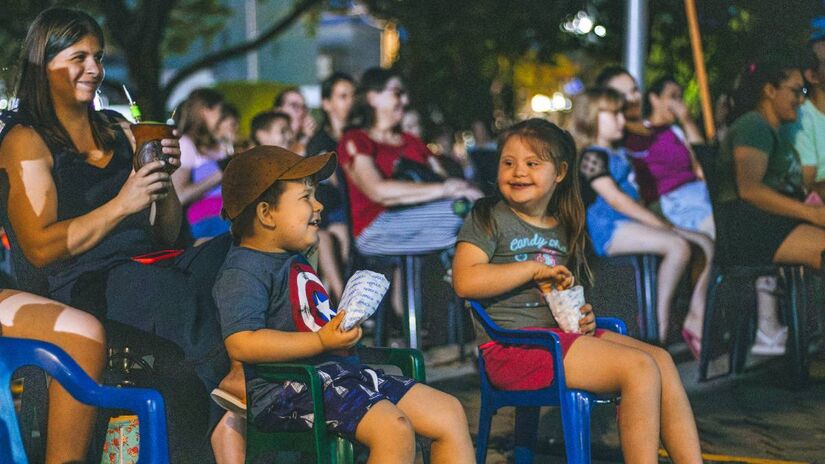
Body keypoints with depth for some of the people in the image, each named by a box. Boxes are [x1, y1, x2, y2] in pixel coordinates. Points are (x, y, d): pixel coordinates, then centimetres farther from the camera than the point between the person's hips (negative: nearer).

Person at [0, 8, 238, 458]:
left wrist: (164, 176, 5)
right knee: (177, 293, -36)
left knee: (226, 254, -27)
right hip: (81, 287, -6)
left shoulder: (120, 131, 24)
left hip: (151, 264, 6)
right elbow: (40, 248, -6)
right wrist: (122, 205, -11)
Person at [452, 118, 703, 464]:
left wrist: (583, 315, 9)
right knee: (640, 369, -20)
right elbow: (465, 281, -16)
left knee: (661, 359, -9)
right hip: (512, 342, -8)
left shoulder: (562, 228, 19)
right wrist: (535, 269, -13)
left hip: (563, 333, 8)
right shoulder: (488, 218, -1)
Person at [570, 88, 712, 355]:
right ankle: (660, 325, -27)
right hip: (608, 229, -10)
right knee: (677, 246, -31)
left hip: (632, 224, 10)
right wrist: (658, 223, -18)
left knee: (706, 244, -2)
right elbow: (614, 198, -16)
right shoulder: (592, 156, -6)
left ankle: (696, 320, -7)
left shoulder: (620, 155, 25)